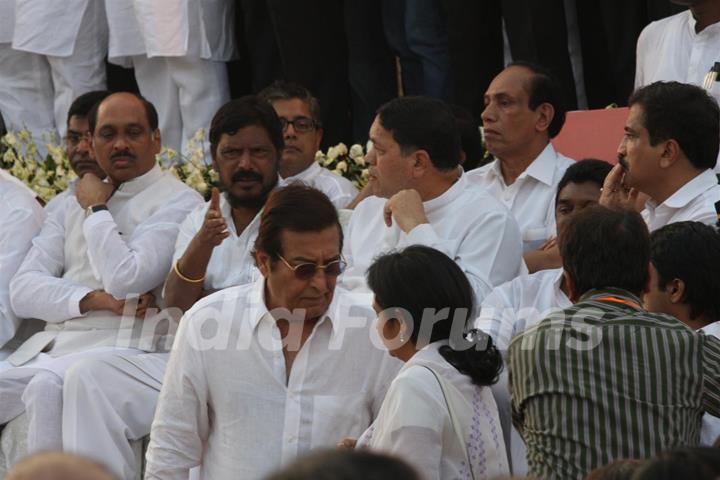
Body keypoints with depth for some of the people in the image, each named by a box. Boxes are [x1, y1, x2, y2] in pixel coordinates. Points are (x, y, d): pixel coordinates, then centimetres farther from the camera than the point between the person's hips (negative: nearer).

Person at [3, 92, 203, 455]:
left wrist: (97, 209, 1)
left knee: (47, 386, -35)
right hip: (49, 345, 6)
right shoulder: (73, 205, 21)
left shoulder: (178, 203, 1)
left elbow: (125, 280, -13)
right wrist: (93, 299, -7)